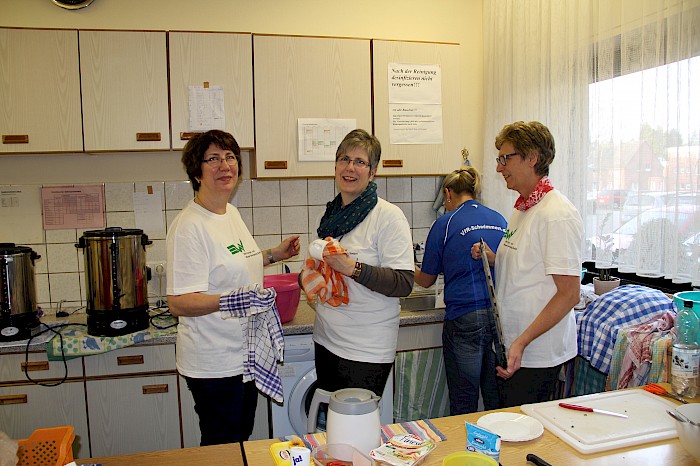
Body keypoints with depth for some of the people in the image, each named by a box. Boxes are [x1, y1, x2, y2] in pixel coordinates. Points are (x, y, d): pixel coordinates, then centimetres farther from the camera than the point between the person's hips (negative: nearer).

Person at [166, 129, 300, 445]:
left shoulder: (231, 212, 7)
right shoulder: (189, 226, -21)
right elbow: (179, 303, -25)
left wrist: (274, 254, 18)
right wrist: (228, 301, -38)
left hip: (245, 352, 9)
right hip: (214, 363, -8)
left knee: (242, 438, 23)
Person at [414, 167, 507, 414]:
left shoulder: (445, 223, -4)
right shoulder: (499, 220, 9)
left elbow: (426, 280, 4)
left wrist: (411, 270, 25)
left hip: (465, 319, -5)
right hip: (501, 316, 5)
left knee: (464, 404, 8)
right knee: (497, 400, 16)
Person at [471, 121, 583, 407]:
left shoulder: (558, 215, -19)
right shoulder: (521, 209, 10)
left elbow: (569, 293, -21)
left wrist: (522, 342, -25)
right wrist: (493, 259, 3)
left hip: (536, 354, -9)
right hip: (511, 346, 9)